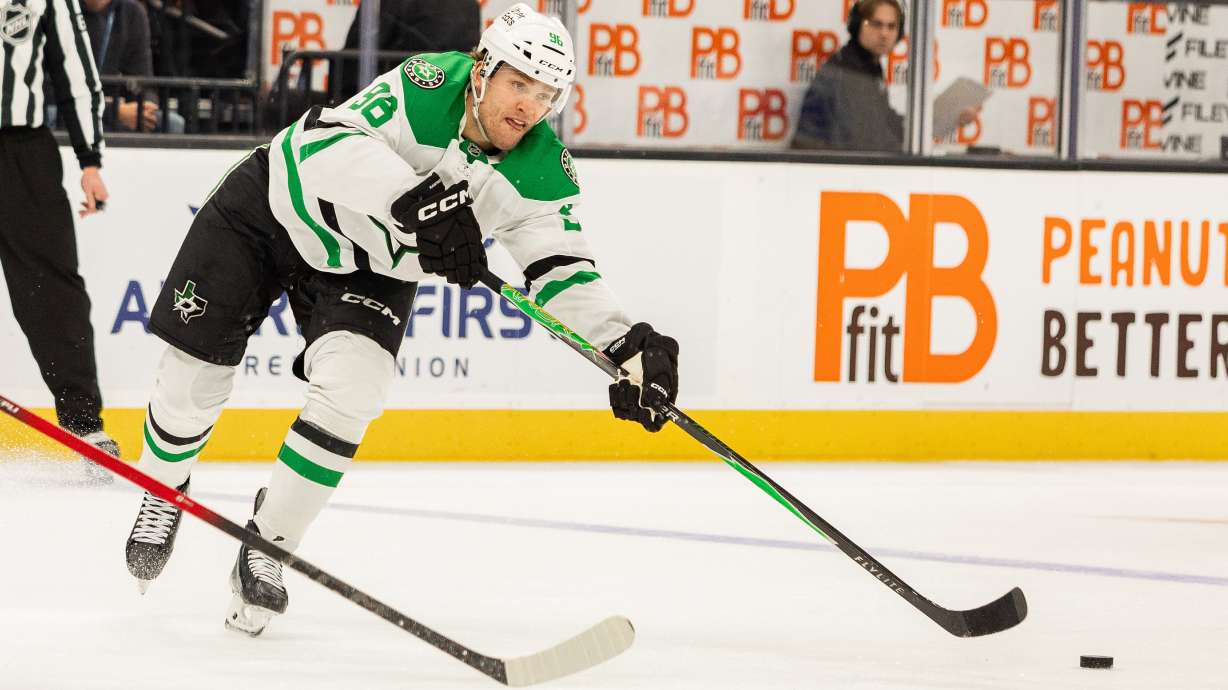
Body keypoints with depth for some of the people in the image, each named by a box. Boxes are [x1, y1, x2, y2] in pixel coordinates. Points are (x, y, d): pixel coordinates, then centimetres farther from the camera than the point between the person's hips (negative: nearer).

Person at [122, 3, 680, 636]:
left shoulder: (542, 171, -19)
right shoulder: (427, 87, -32)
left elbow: (562, 269, -14)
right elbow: (324, 140, -42)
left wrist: (627, 345, -31)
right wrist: (415, 198, -56)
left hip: (368, 269, 3)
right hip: (274, 207, -3)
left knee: (351, 392, -20)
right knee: (194, 375, 2)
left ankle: (267, 546, 0)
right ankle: (163, 494, 36)